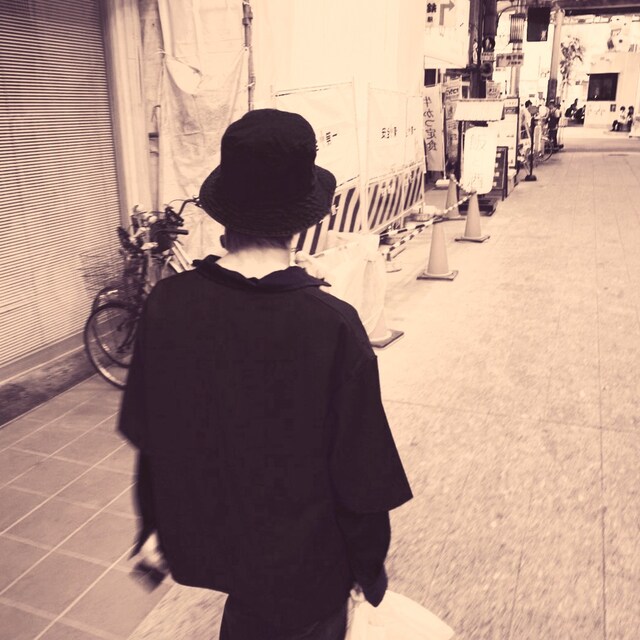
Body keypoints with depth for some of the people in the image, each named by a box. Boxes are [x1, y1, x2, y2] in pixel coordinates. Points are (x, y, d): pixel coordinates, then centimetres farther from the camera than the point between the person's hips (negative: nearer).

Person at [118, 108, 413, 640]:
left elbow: (148, 437, -3)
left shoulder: (166, 303, -17)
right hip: (303, 566, -3)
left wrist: (154, 525, 14)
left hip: (204, 543, 4)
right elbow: (361, 476, -19)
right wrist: (371, 573, -1)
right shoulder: (333, 326, -28)